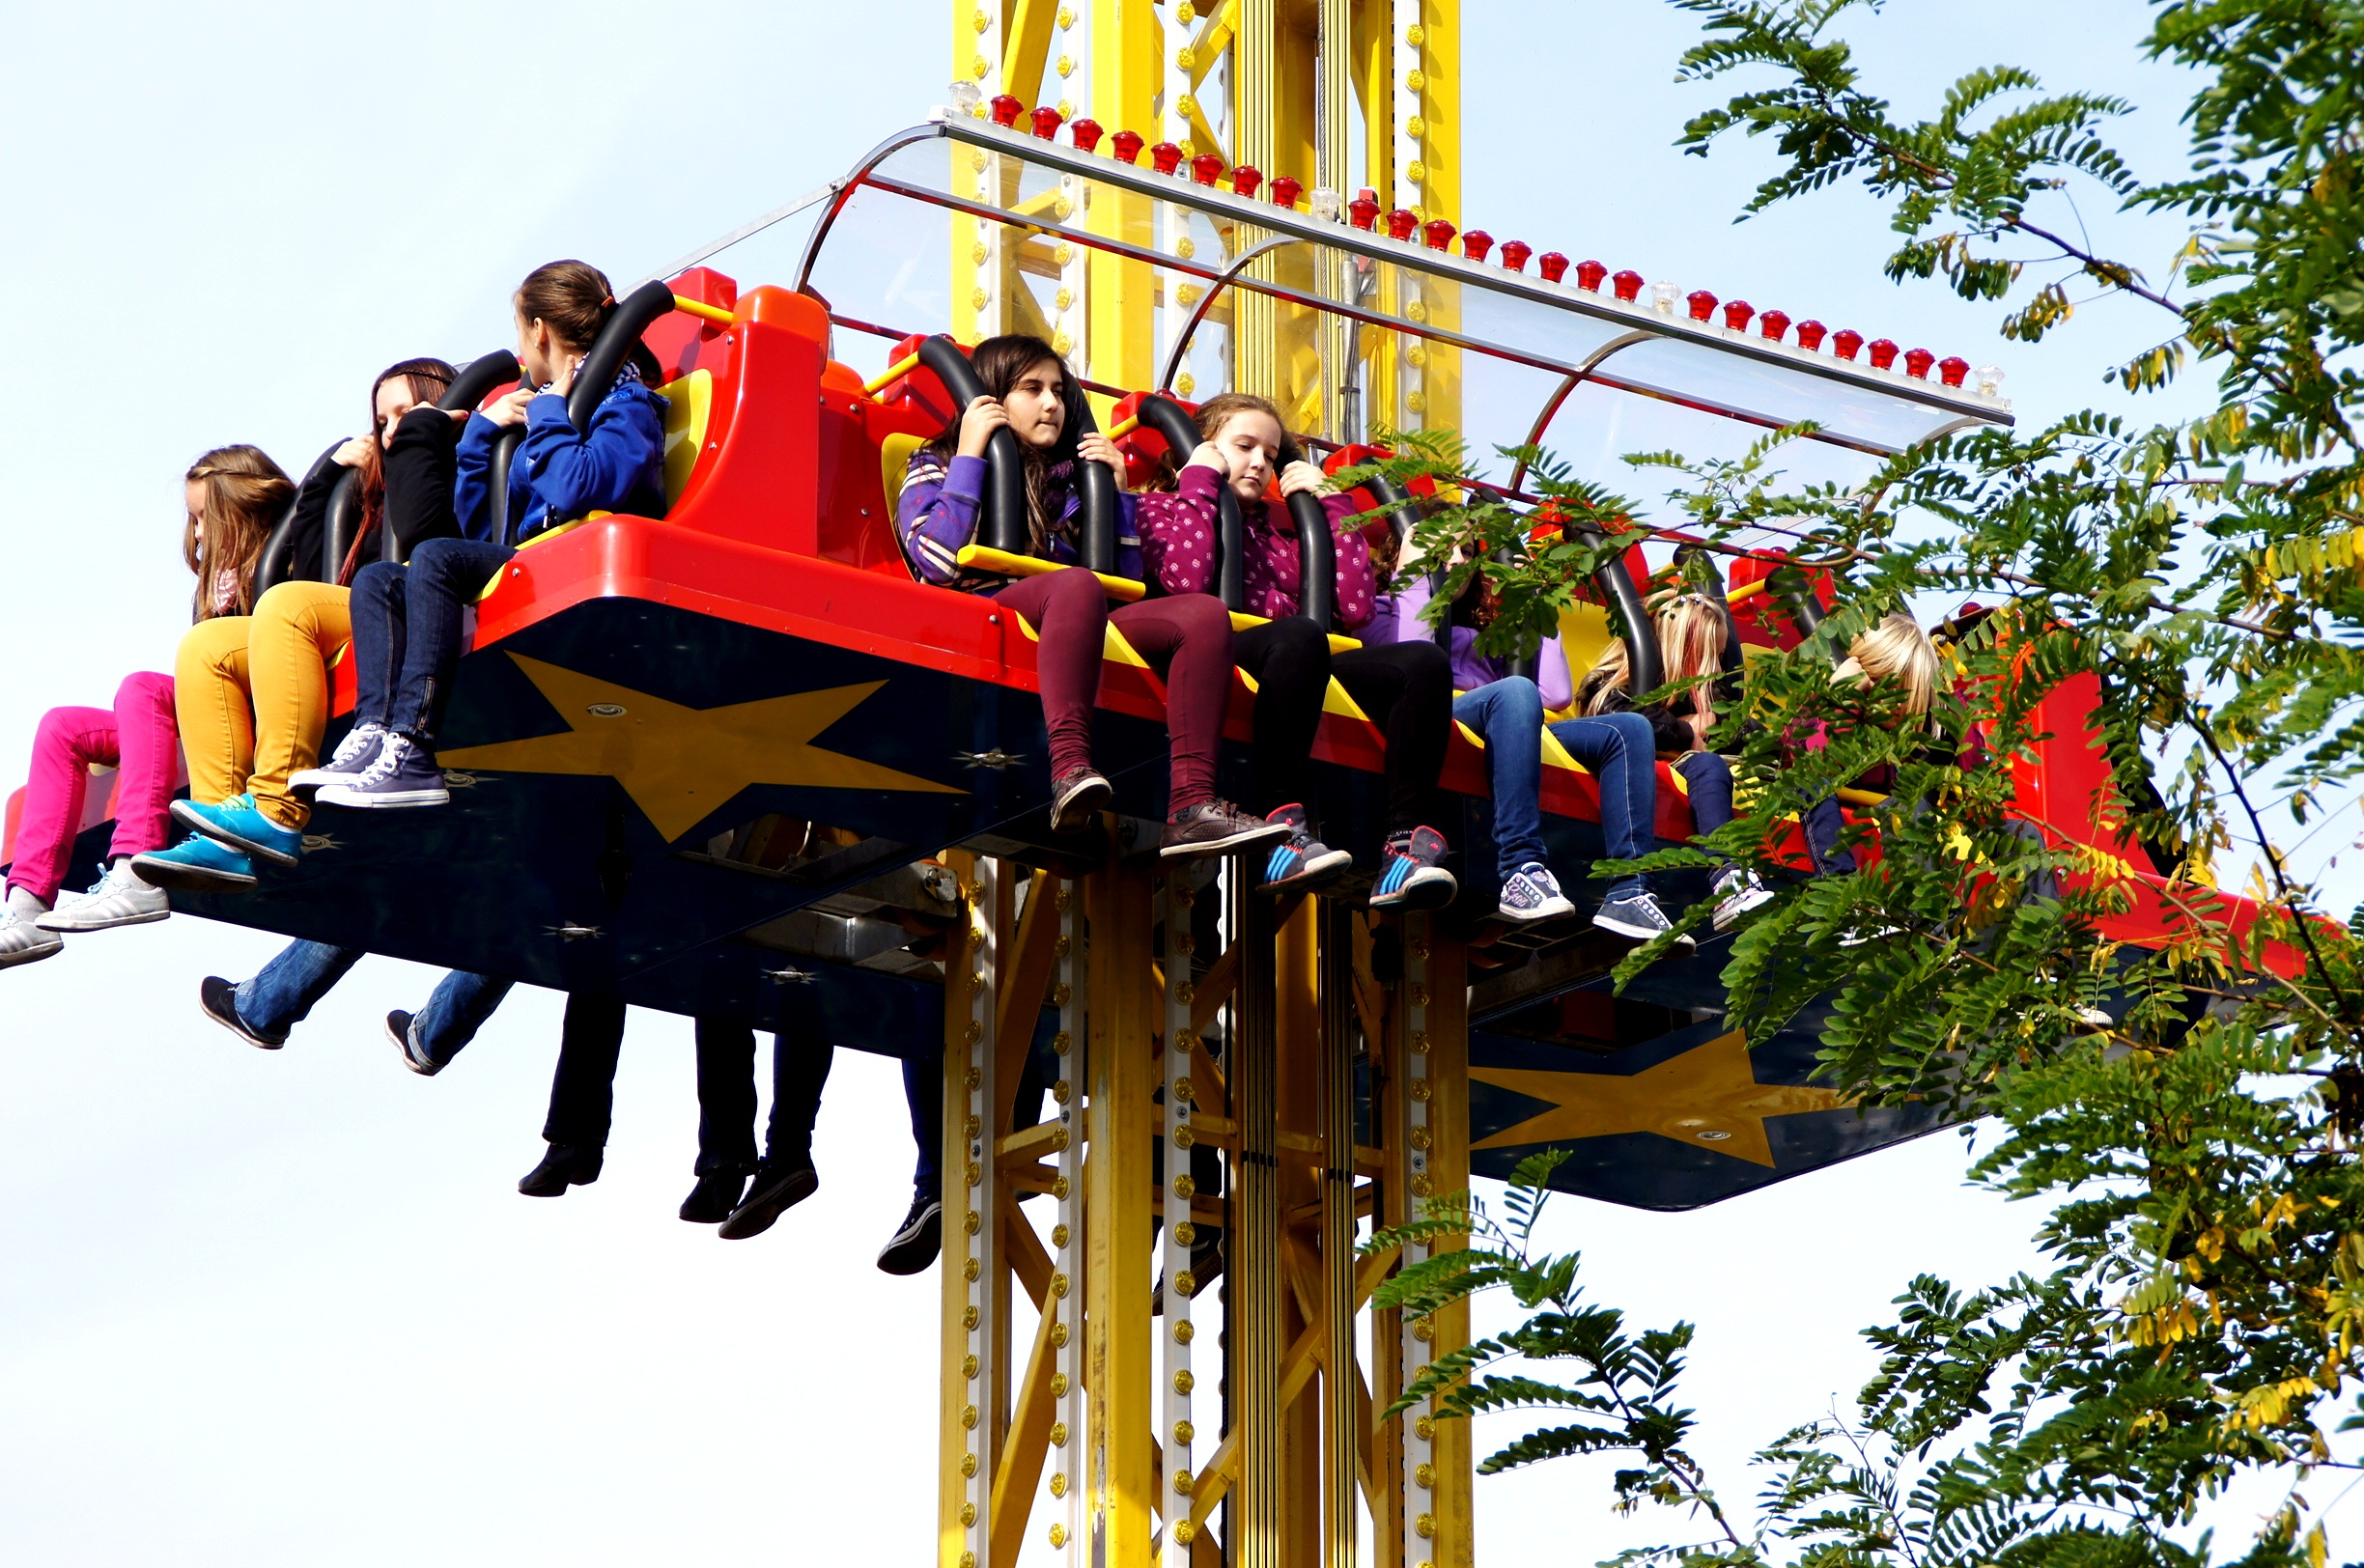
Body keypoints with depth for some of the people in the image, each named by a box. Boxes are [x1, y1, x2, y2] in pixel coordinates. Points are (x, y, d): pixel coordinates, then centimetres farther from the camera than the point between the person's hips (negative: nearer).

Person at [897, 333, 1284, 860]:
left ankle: (1191, 806, -38)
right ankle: (1070, 771, -55)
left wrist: (1114, 490, 15)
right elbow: (939, 561, -8)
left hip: (1063, 632, 5)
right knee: (1075, 584, -36)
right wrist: (969, 457, -1)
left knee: (1203, 612, -17)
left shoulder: (1067, 479, 28)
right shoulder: (935, 469, 16)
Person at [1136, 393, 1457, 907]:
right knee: (1298, 636, -39)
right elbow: (1185, 582, -6)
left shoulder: (1280, 526, 32)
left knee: (1424, 661, -21)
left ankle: (1407, 844, -37)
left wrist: (1331, 503, 20)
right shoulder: (1164, 508, 20)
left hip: (1302, 671, 5)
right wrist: (1199, 480, 5)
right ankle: (1285, 831, -44)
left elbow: (1355, 608, 14)